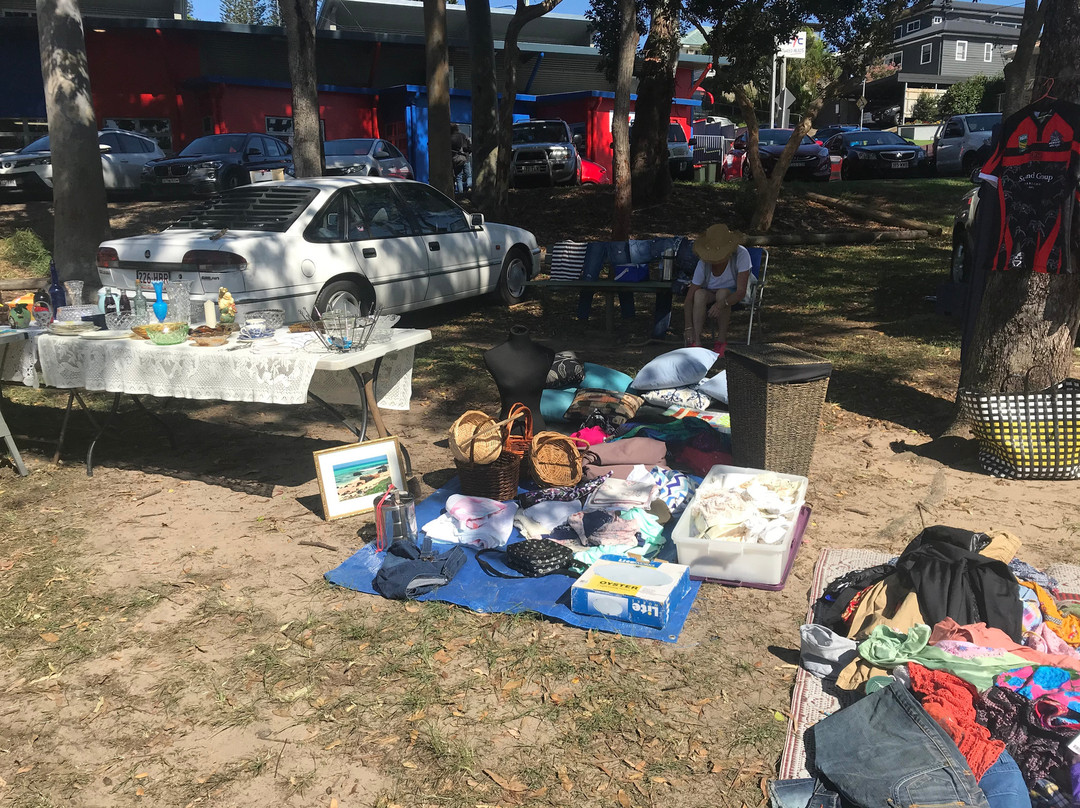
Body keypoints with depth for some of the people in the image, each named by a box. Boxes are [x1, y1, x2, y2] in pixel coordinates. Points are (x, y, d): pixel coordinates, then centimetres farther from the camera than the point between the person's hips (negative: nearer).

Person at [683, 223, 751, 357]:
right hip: (711, 295, 1)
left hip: (734, 295, -1)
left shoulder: (741, 254, -27)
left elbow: (741, 291, -31)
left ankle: (721, 340, -24)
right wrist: (689, 328, -33)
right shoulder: (704, 263, -22)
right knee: (699, 294, -32)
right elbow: (689, 298, -23)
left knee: (722, 293, -35)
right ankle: (696, 340, -34)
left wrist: (721, 304, -50)